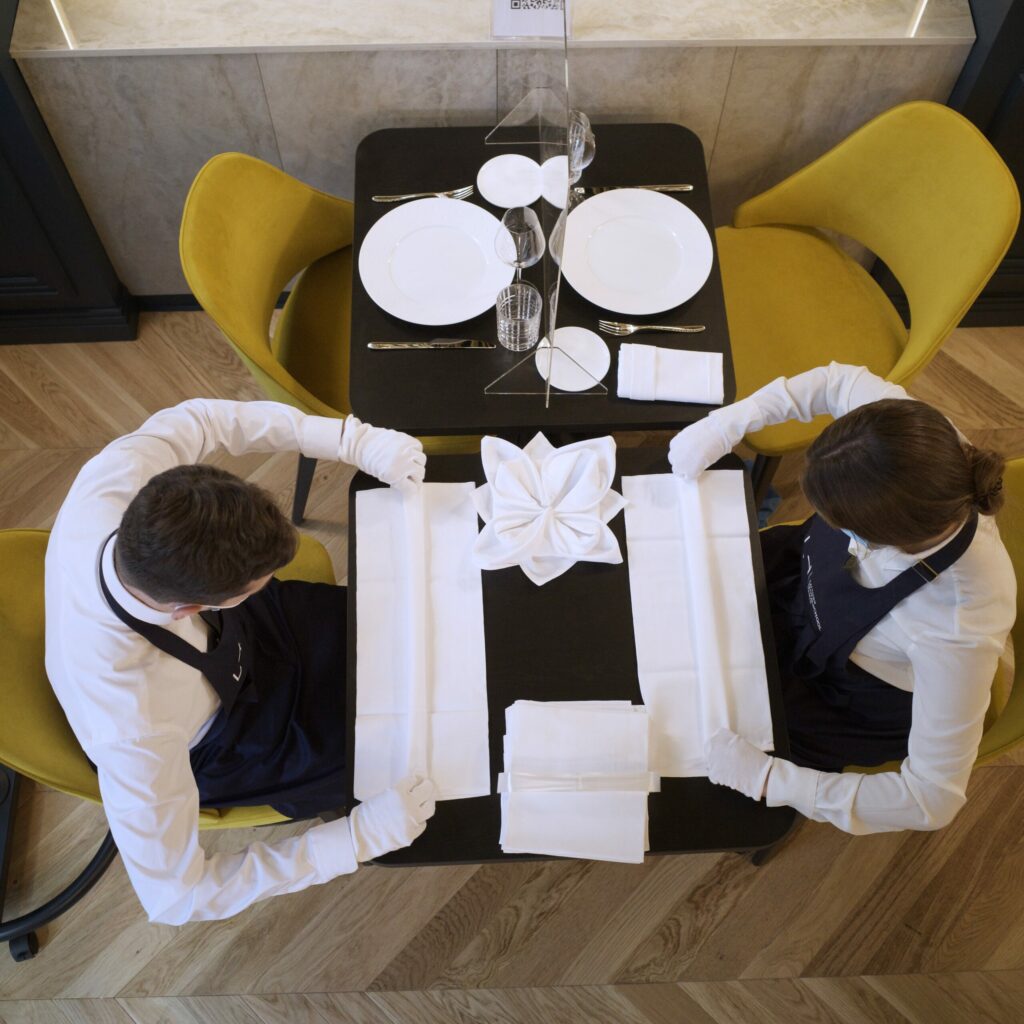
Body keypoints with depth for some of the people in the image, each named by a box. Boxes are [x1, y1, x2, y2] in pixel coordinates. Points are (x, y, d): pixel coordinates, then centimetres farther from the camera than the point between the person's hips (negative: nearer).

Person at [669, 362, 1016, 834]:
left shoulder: (958, 633, -45)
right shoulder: (917, 445, -35)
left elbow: (932, 799, -33)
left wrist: (767, 777, -34)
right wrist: (721, 427, -22)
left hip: (857, 702, -4)